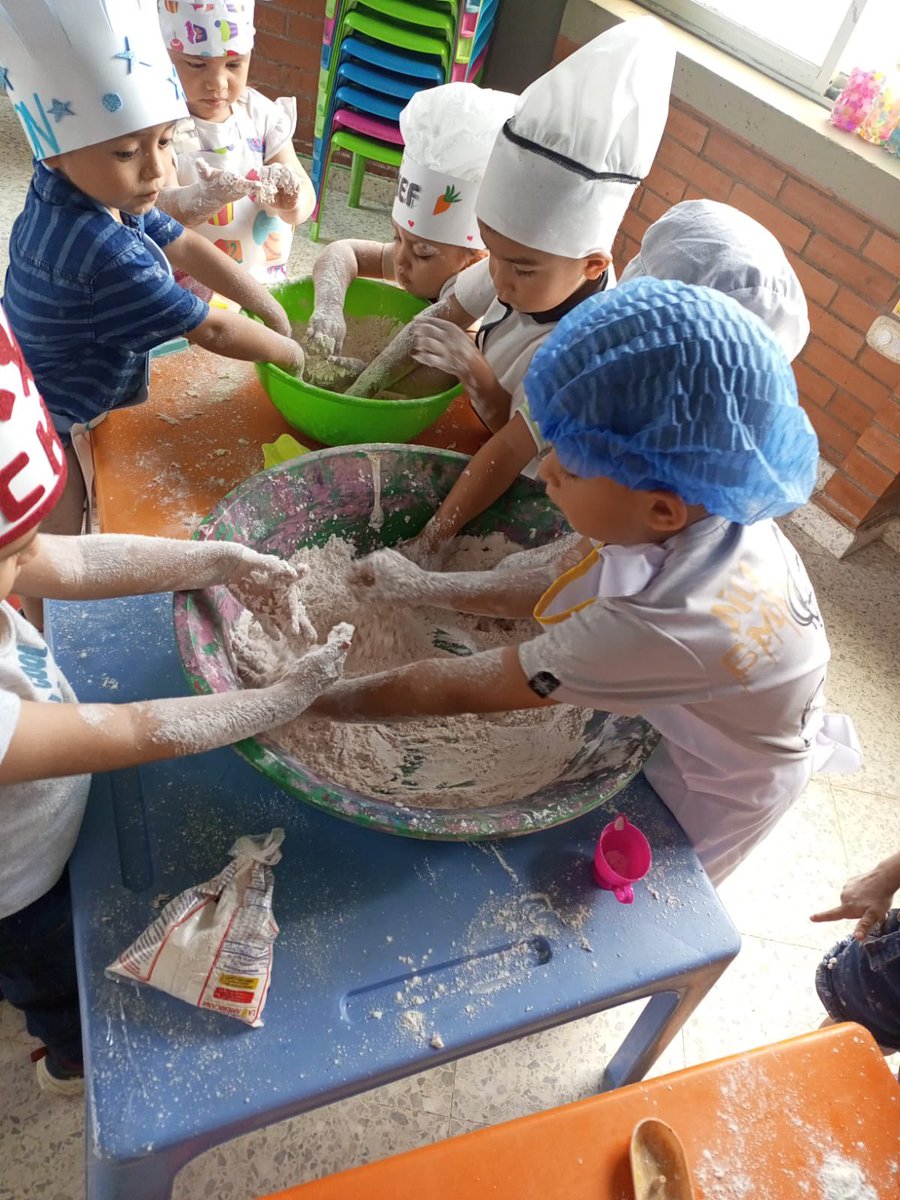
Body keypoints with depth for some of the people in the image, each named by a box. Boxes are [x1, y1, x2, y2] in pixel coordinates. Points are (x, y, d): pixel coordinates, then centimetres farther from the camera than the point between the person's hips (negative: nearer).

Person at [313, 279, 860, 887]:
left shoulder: (663, 627, -45)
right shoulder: (719, 512, -24)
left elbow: (462, 689, -33)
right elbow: (574, 586, -9)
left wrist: (322, 699, -19)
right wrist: (427, 587, -7)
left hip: (708, 795, -5)